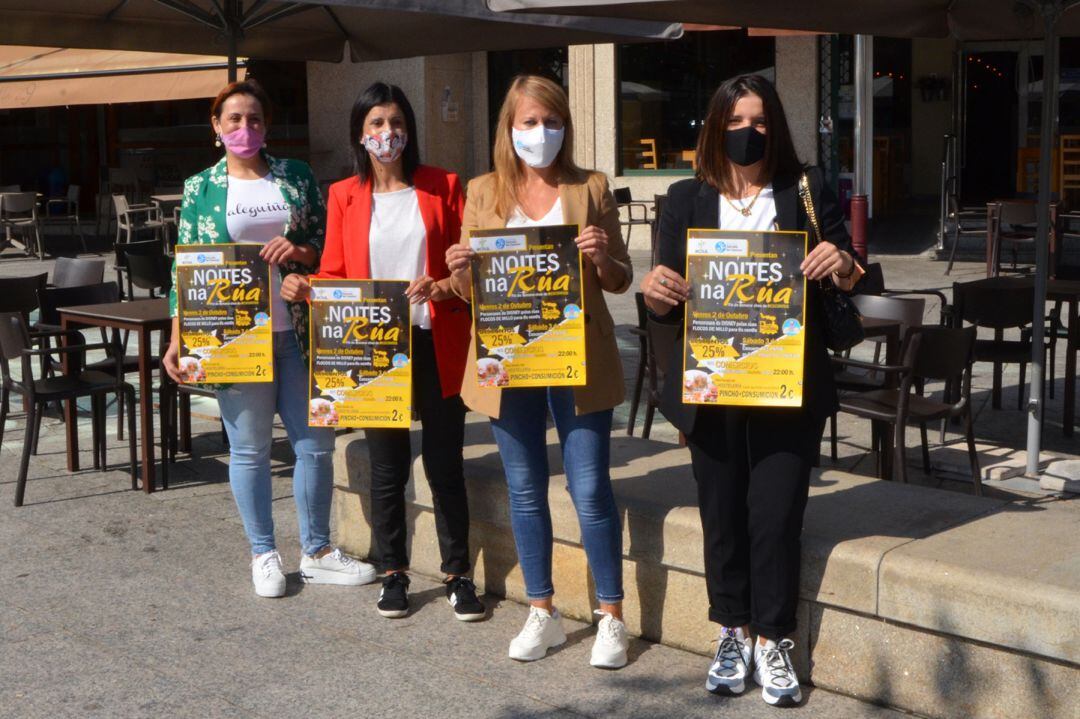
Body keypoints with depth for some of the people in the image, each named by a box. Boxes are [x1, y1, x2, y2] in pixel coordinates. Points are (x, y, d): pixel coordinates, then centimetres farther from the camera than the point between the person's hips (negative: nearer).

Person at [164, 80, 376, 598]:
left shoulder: (296, 176, 8)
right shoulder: (200, 189, 4)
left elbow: (329, 242, 10)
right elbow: (185, 267, 3)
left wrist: (301, 251, -12)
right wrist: (178, 340, -4)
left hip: (299, 332, 2)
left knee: (315, 443, 6)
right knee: (249, 449, 5)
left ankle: (317, 553, 20)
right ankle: (263, 554, 20)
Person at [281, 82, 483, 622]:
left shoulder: (443, 187, 3)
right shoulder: (344, 196, 6)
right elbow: (334, 274, 6)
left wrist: (444, 286, -18)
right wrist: (303, 289, -14)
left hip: (435, 343, -1)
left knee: (445, 464, 4)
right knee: (388, 466, 10)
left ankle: (458, 574, 16)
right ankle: (393, 572, 23)